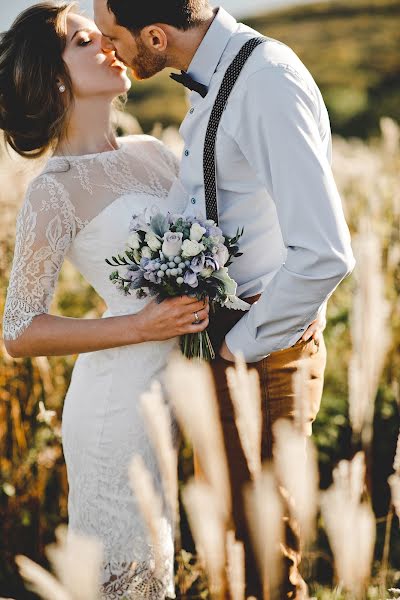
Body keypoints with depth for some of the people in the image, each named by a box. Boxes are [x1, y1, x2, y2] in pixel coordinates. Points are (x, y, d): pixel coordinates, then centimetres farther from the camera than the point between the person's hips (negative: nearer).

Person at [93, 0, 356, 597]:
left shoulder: (269, 81, -24)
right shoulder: (215, 79, 6)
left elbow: (324, 254, -31)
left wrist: (244, 343, -19)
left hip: (262, 351, -9)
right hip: (221, 336, 9)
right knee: (225, 529, 24)